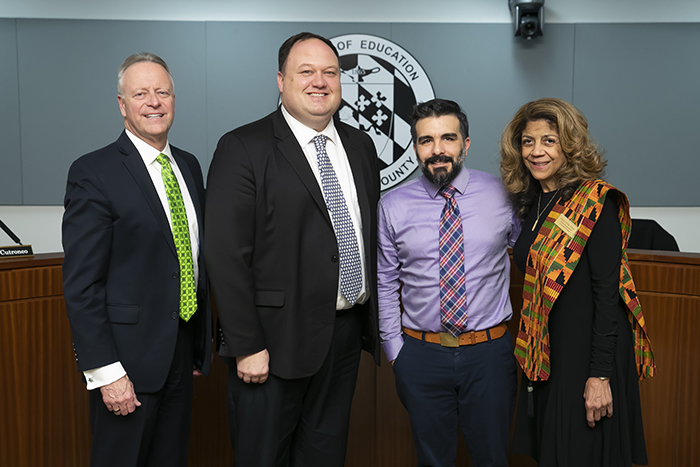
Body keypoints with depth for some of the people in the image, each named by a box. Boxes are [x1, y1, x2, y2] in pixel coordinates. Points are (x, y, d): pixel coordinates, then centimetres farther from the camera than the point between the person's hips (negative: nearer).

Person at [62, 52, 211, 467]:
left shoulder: (189, 166, 10)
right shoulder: (94, 173, -12)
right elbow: (81, 285, -14)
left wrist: (202, 341, 13)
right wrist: (105, 372, -17)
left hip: (182, 351, 6)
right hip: (128, 356, -6)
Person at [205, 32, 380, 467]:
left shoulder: (361, 145, 10)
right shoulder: (243, 148, -9)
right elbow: (227, 255, -14)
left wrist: (373, 319, 11)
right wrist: (246, 346, -16)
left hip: (347, 332, 6)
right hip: (277, 338, -5)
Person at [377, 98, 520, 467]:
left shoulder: (502, 195, -3)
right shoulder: (392, 206, -3)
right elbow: (385, 284, 3)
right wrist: (394, 349, 2)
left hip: (489, 352, 0)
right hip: (420, 354, 0)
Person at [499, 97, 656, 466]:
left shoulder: (596, 203, -14)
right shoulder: (531, 203, 8)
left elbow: (608, 293, -18)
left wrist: (600, 375, -21)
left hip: (587, 353, -7)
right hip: (545, 356, 7)